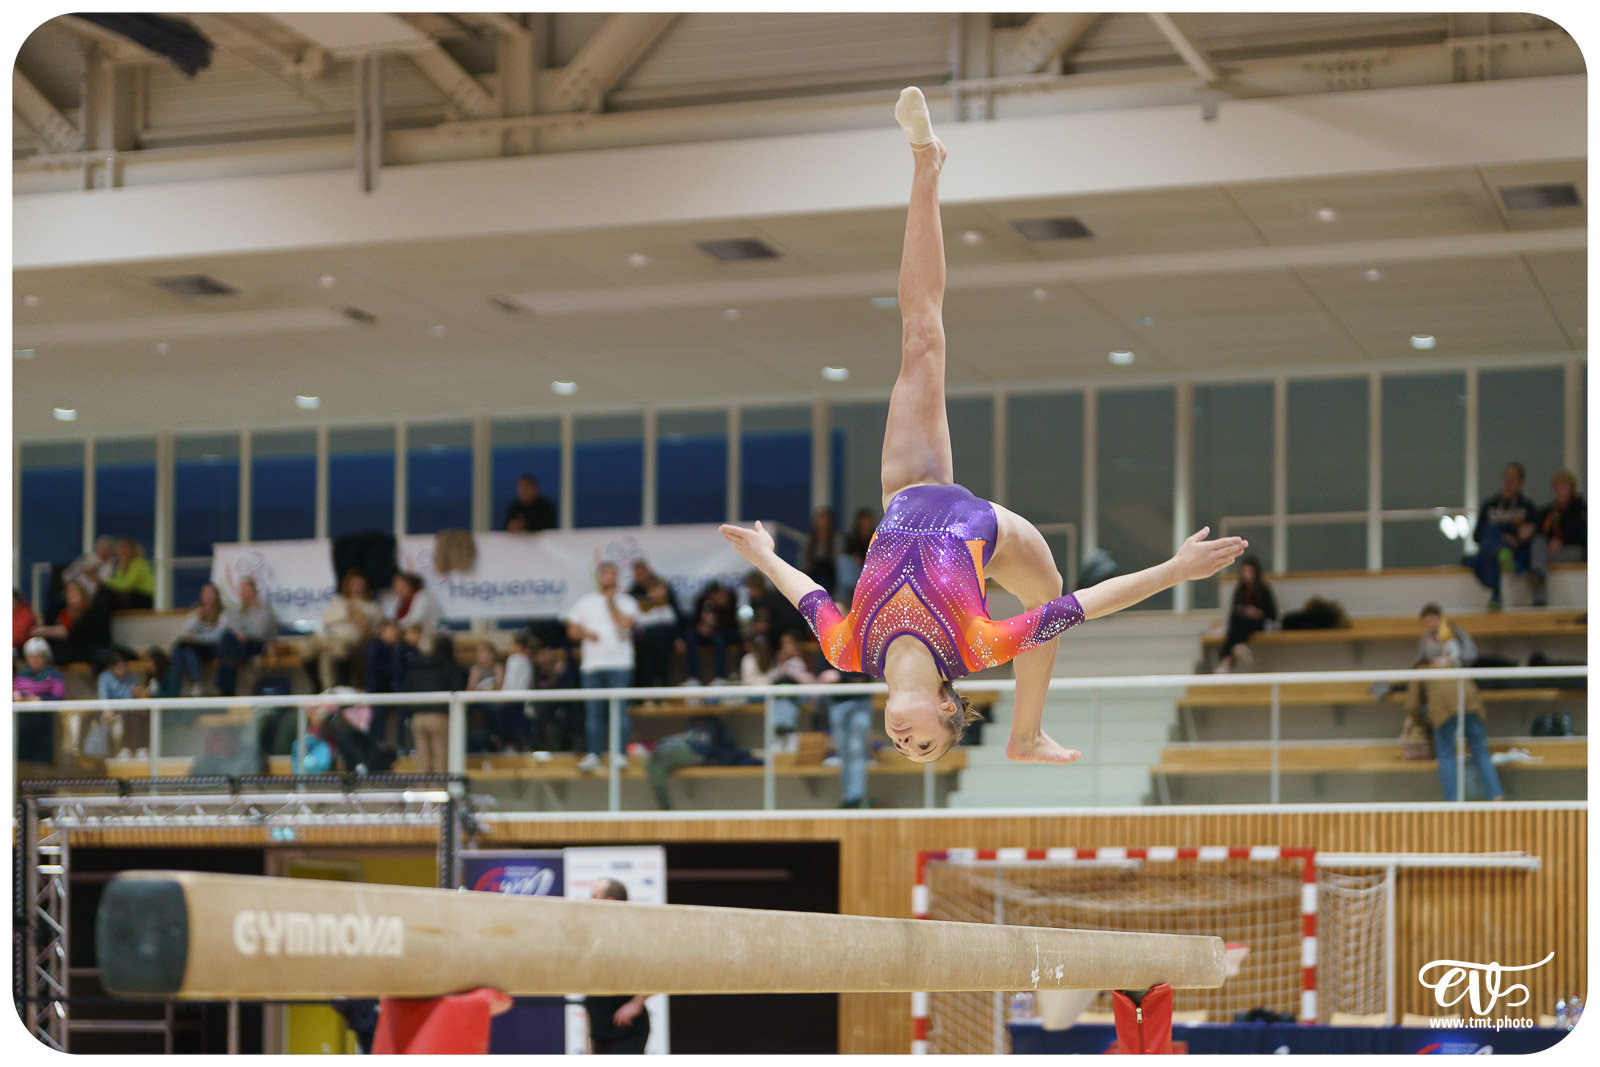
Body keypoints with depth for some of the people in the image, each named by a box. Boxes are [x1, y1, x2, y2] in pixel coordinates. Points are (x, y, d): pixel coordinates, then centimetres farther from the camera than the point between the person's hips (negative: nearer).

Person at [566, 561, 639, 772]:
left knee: (619, 711, -8)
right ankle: (593, 756, 1)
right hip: (591, 665, 3)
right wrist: (586, 633, -7)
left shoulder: (625, 601, 8)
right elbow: (572, 630, 13)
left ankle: (620, 755, -6)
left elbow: (624, 623, -10)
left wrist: (611, 601, -3)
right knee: (593, 712, 0)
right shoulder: (585, 601, 16)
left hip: (619, 664, -3)